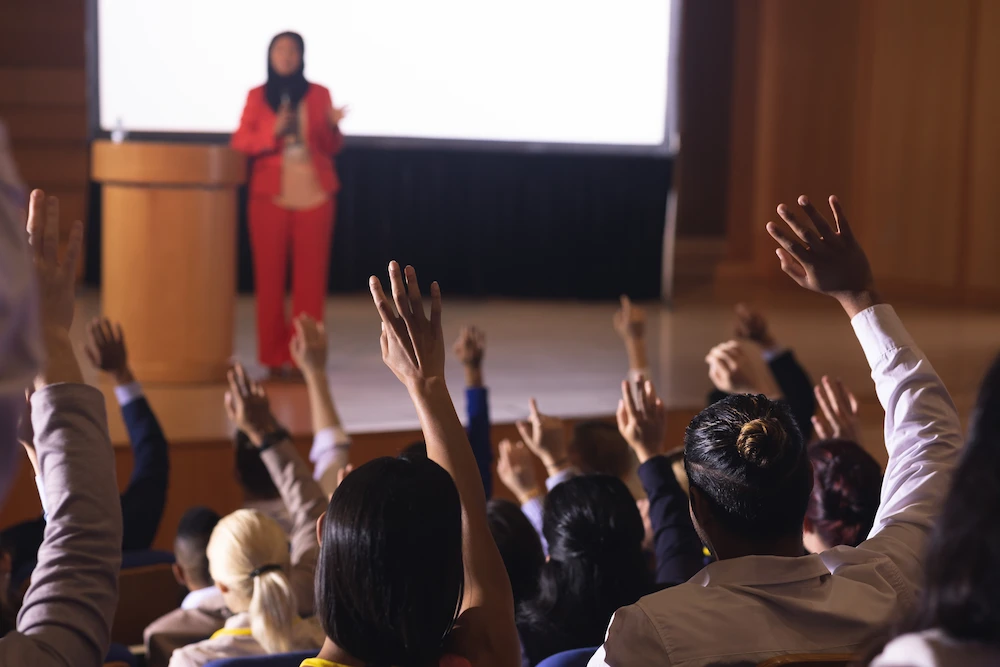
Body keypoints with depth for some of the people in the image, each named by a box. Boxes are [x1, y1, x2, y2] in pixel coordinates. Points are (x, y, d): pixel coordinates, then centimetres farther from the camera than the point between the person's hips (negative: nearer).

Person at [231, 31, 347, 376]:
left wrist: (332, 127, -13)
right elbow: (240, 141, 1)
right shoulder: (257, 96, 9)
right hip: (270, 195, 0)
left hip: (313, 195, 0)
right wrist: (272, 132, -14)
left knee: (310, 276, -2)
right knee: (269, 275, -2)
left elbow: (331, 149, 7)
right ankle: (274, 356, 5)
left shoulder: (318, 94, 9)